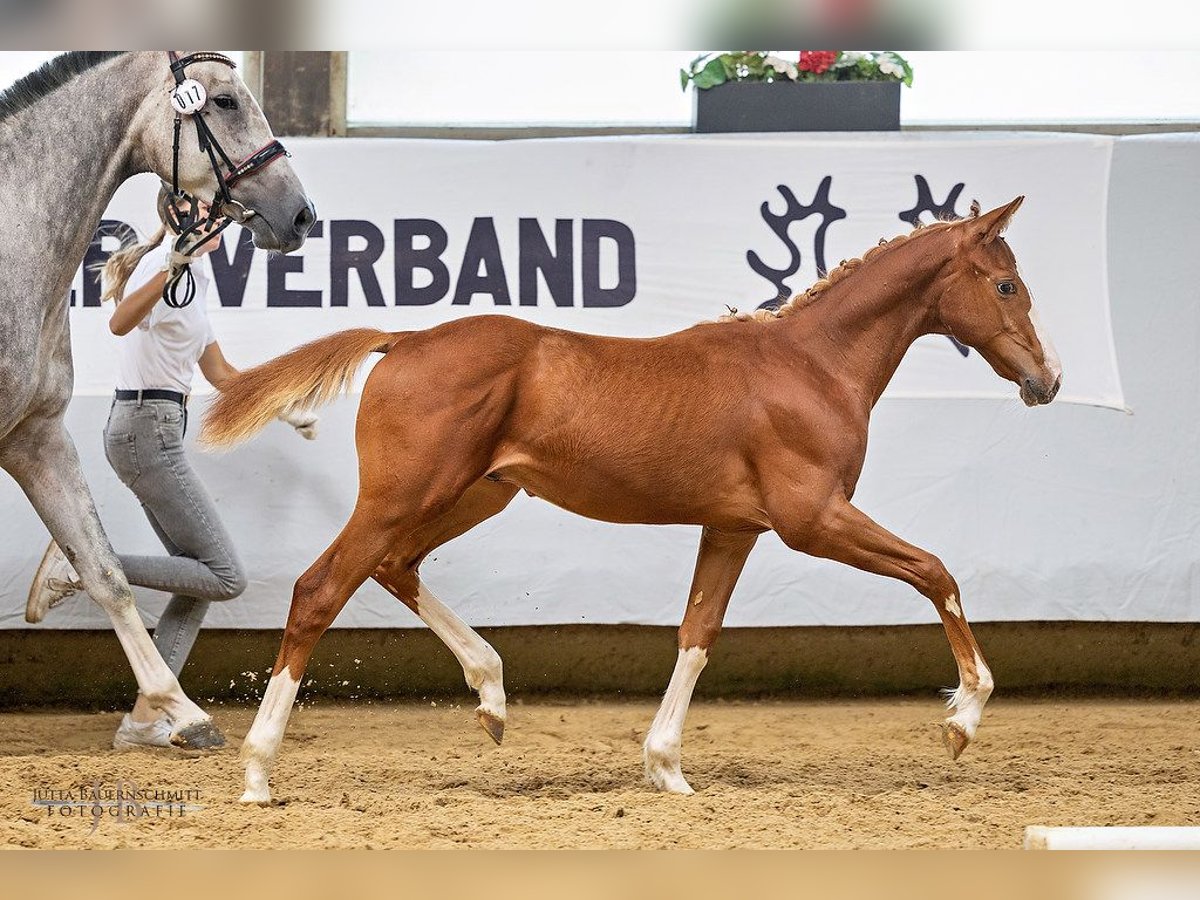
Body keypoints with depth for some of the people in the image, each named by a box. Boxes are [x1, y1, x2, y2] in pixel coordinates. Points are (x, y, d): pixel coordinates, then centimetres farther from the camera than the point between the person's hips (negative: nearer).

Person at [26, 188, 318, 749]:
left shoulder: (195, 274, 18)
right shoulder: (163, 264, -13)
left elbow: (220, 374, 26)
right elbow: (121, 323, -35)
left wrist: (286, 412, 26)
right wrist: (173, 264, -48)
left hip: (153, 435, 10)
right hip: (147, 433, -10)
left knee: (202, 581, 8)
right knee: (226, 577, -12)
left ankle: (145, 721, 5)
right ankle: (82, 566, -10)